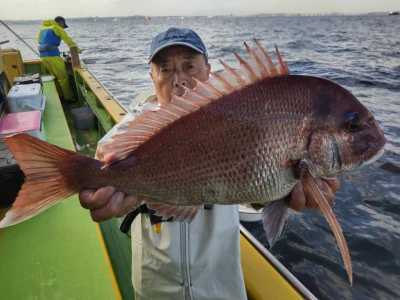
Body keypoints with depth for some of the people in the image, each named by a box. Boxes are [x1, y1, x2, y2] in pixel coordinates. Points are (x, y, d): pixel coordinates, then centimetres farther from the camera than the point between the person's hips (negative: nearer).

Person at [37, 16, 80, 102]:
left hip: (43, 55, 7)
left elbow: (38, 39, 21)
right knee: (63, 77, -3)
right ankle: (68, 97, -2)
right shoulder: (57, 28, 2)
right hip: (53, 55, -7)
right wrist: (77, 49, 11)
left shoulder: (43, 28, 22)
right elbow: (68, 40, 2)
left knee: (56, 76, 16)